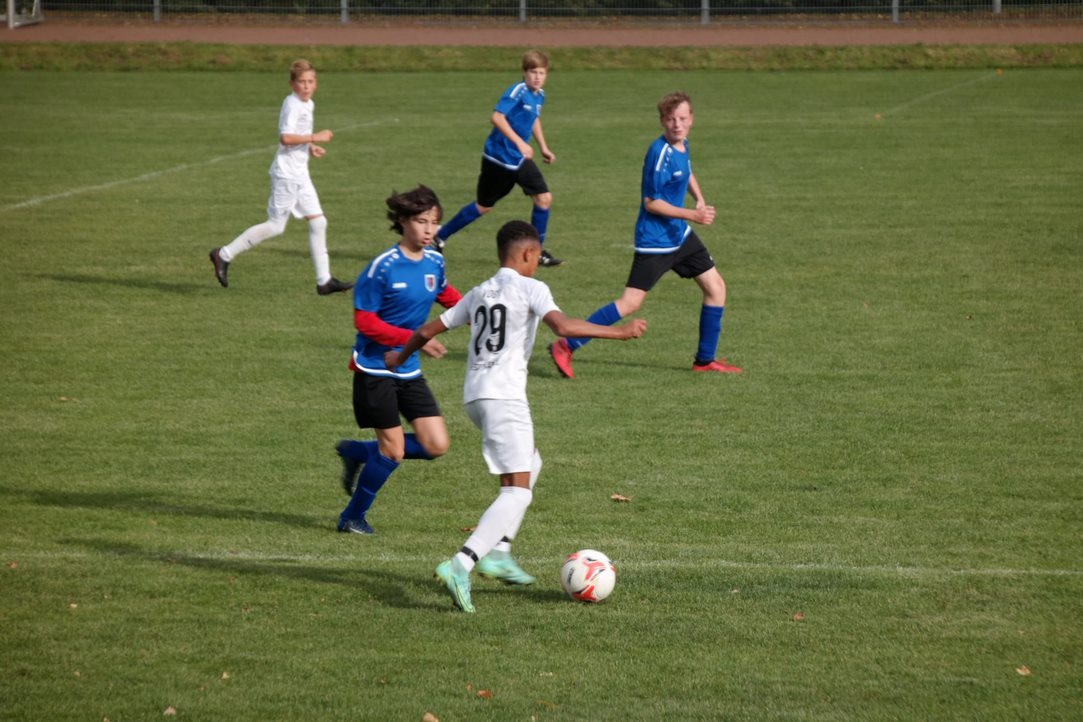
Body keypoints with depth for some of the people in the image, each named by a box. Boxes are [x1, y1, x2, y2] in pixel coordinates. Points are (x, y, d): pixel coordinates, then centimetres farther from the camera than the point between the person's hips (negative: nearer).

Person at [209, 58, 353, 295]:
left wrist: (309, 147, 11)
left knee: (318, 222, 4)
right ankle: (224, 255, 6)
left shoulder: (308, 105, 13)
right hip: (287, 173, -9)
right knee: (275, 226, -4)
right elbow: (285, 137, -26)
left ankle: (324, 280, 6)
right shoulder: (293, 105, -16)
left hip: (300, 174, 9)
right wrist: (315, 138, -22)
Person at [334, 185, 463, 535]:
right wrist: (414, 338, -21)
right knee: (393, 448, -6)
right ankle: (353, 517, 15)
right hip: (375, 370, -7)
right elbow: (364, 321, -16)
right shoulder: (384, 266, -18)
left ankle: (357, 453, 20)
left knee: (436, 445, -1)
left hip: (409, 371, 7)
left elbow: (446, 295, 24)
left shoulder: (434, 261, 2)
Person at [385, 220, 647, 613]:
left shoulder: (479, 293, 19)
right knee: (518, 490, -11)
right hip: (504, 396, -8)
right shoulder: (530, 288, -2)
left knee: (530, 465, 28)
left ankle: (499, 552, 19)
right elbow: (563, 326, -19)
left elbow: (427, 331, 25)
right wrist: (619, 331, -14)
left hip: (474, 394, 8)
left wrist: (400, 357, 44)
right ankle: (461, 565, -28)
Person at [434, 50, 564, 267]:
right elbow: (497, 117, -30)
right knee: (484, 206, 4)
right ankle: (439, 237, 21)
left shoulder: (539, 95, 5)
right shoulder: (518, 91, -20)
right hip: (498, 157, -7)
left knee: (544, 198, -5)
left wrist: (543, 147, 22)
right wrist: (519, 143, -32)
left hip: (520, 159, 7)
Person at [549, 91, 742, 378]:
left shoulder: (683, 146, 4)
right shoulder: (660, 152, -22)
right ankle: (565, 347, -7)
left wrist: (700, 200, 10)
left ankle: (705, 360, 22)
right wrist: (692, 215, -23)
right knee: (631, 302, -12)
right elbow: (650, 203, -21)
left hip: (681, 235, 9)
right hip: (655, 241, -9)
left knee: (716, 288, 10)